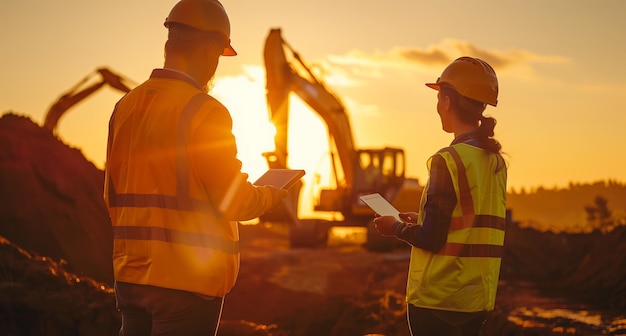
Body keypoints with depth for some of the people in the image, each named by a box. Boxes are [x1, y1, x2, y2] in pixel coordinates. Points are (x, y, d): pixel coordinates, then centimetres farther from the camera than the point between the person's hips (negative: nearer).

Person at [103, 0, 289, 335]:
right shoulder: (205, 111, -14)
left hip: (130, 274, 7)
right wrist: (271, 196, 8)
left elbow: (113, 195, 12)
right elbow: (233, 201, -12)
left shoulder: (125, 106, 6)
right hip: (187, 280, -7)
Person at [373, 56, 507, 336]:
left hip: (438, 299, -7)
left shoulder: (448, 160, -15)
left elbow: (431, 240, -16)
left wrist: (396, 227, 2)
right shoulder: (496, 161, 7)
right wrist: (422, 221, 21)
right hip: (479, 298, 7)